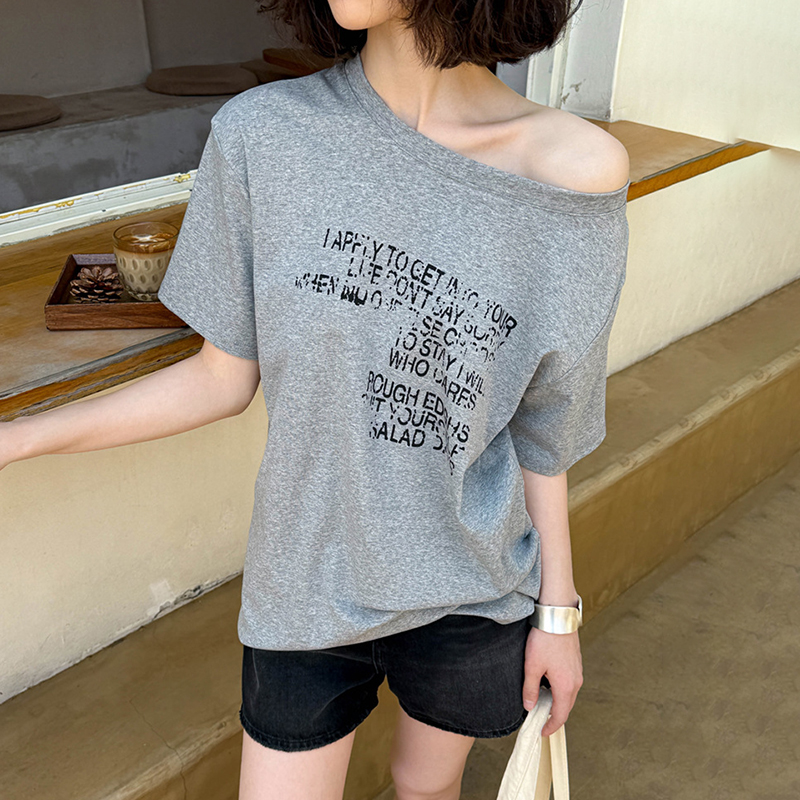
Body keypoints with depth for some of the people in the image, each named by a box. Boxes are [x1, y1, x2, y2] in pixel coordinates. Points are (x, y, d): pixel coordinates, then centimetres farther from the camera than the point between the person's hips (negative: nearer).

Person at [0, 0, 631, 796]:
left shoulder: (576, 174, -14)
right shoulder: (262, 134, -14)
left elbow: (540, 425, -5)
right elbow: (222, 377, -5)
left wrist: (558, 609, 3)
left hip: (471, 592, 1)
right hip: (305, 583, 0)